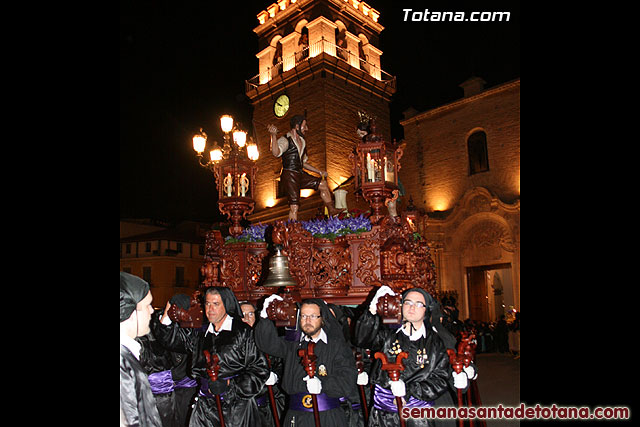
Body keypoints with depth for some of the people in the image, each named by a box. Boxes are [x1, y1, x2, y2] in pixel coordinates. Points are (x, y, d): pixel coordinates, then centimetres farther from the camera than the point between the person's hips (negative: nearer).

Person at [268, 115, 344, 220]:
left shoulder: (302, 142, 19)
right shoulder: (285, 140, -9)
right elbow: (276, 153, -30)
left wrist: (319, 171, 26)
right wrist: (274, 135, -42)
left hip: (300, 174, 9)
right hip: (289, 175, -9)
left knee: (323, 184, 14)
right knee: (294, 206, -14)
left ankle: (331, 211, 25)